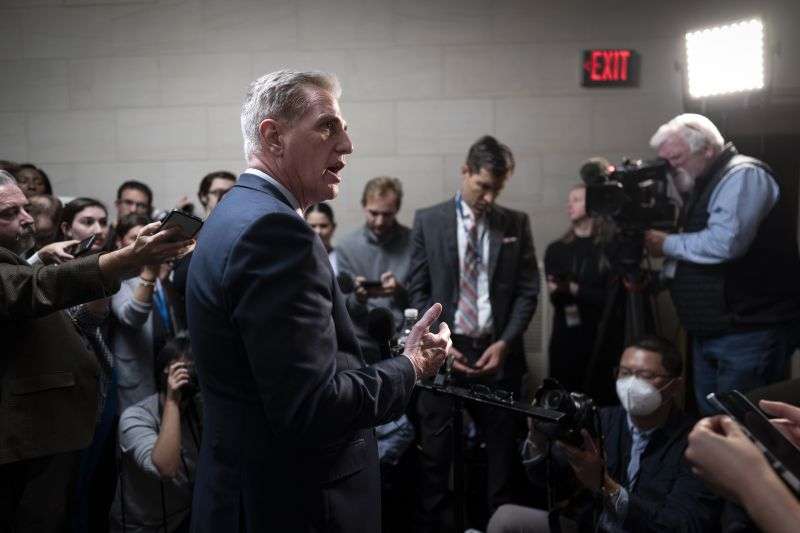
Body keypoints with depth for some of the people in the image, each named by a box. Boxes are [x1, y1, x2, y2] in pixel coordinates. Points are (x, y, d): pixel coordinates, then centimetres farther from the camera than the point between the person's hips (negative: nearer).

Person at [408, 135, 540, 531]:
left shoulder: (516, 224, 6)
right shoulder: (428, 221, 3)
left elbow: (527, 291, 4)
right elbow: (418, 291, 1)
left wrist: (505, 342, -8)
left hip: (497, 352, 1)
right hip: (445, 351, -1)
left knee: (502, 448, 9)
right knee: (435, 450, 6)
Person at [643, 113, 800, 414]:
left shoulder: (743, 175, -11)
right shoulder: (704, 186, 18)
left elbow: (723, 243, -25)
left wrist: (666, 244, -10)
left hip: (749, 331, -10)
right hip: (711, 331, 10)